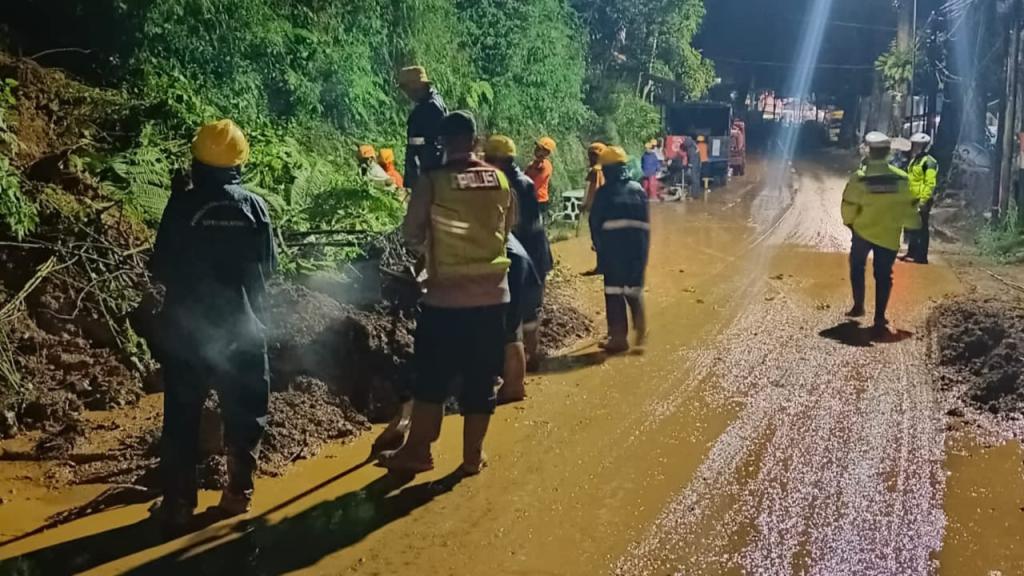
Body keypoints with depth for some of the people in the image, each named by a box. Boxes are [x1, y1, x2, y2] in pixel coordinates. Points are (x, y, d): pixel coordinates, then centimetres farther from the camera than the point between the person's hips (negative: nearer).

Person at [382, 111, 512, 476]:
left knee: (432, 377, 9)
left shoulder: (432, 181, -9)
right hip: (492, 294, 3)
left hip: (446, 296, -3)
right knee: (481, 379, 10)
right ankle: (472, 455, 17)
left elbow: (411, 234, -3)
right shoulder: (500, 180, 2)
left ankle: (418, 451, 17)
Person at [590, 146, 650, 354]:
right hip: (638, 245, 4)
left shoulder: (604, 192, -3)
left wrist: (599, 247, 9)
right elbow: (646, 222, 10)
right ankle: (640, 325, 1)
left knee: (615, 291, 2)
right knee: (634, 288, 19)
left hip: (613, 245, -4)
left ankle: (619, 337, 3)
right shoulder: (638, 190, 9)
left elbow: (595, 222, -3)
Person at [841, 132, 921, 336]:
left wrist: (849, 222, 10)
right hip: (889, 235, 1)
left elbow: (849, 206, -10)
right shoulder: (901, 178, -8)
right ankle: (879, 319, 3)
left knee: (857, 267, 23)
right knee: (883, 275, 7)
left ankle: (858, 306, 28)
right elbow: (909, 206, -1)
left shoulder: (859, 178, -15)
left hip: (863, 231, -1)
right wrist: (913, 224, 18)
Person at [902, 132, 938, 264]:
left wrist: (924, 199, -23)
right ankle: (912, 253, 25)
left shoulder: (929, 162, -14)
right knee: (912, 227, 15)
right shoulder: (914, 160, 16)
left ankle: (922, 256, 0)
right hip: (913, 199, 9)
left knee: (922, 228, -4)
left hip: (922, 200, -9)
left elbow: (930, 184, -19)